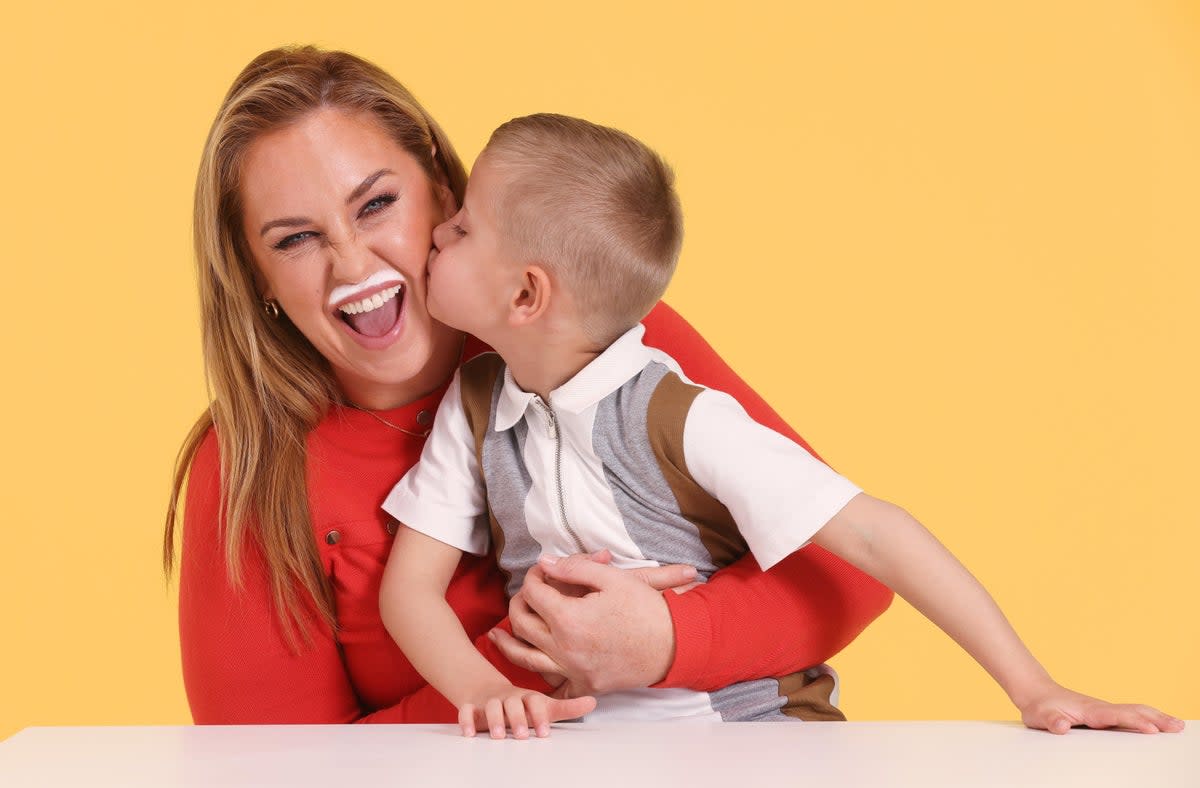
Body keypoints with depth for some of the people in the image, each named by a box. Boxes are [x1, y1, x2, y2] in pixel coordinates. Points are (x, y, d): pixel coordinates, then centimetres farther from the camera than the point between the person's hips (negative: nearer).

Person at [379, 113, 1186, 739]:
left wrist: (1033, 689, -23)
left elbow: (874, 535, -20)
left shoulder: (680, 421, -18)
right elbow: (412, 584, 1)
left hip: (740, 725, -4)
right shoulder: (475, 402, -1)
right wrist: (483, 690, -21)